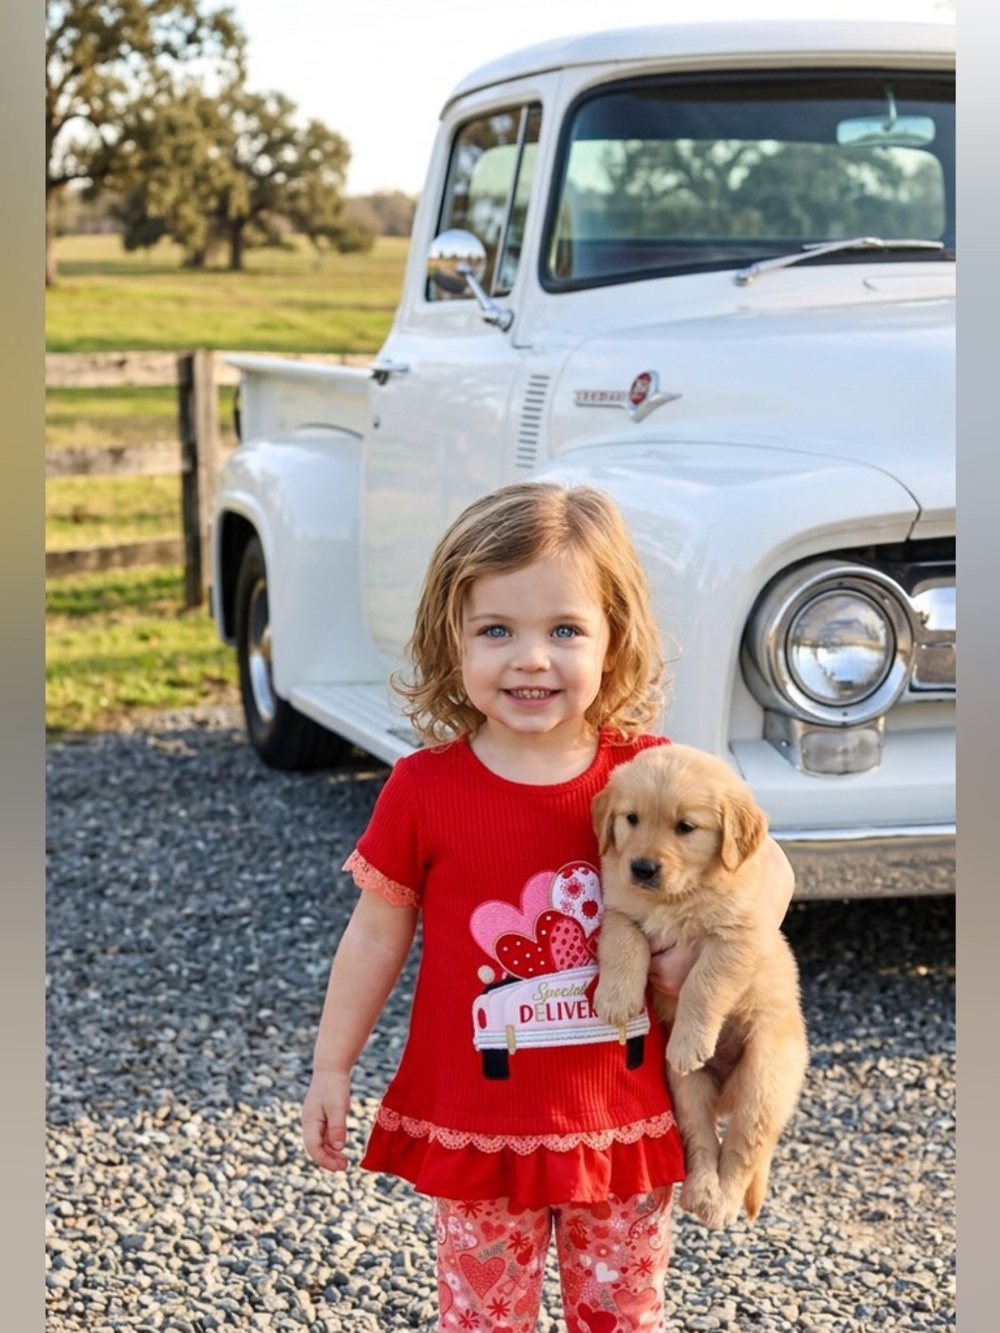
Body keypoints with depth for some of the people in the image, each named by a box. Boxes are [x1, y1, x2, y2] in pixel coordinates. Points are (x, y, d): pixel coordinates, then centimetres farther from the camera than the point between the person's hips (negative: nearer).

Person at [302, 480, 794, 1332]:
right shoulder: (424, 791, -11)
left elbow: (767, 870, 3)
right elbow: (378, 934, 0)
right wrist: (332, 1069, 4)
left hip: (626, 1126, 1)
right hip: (479, 1129, -1)